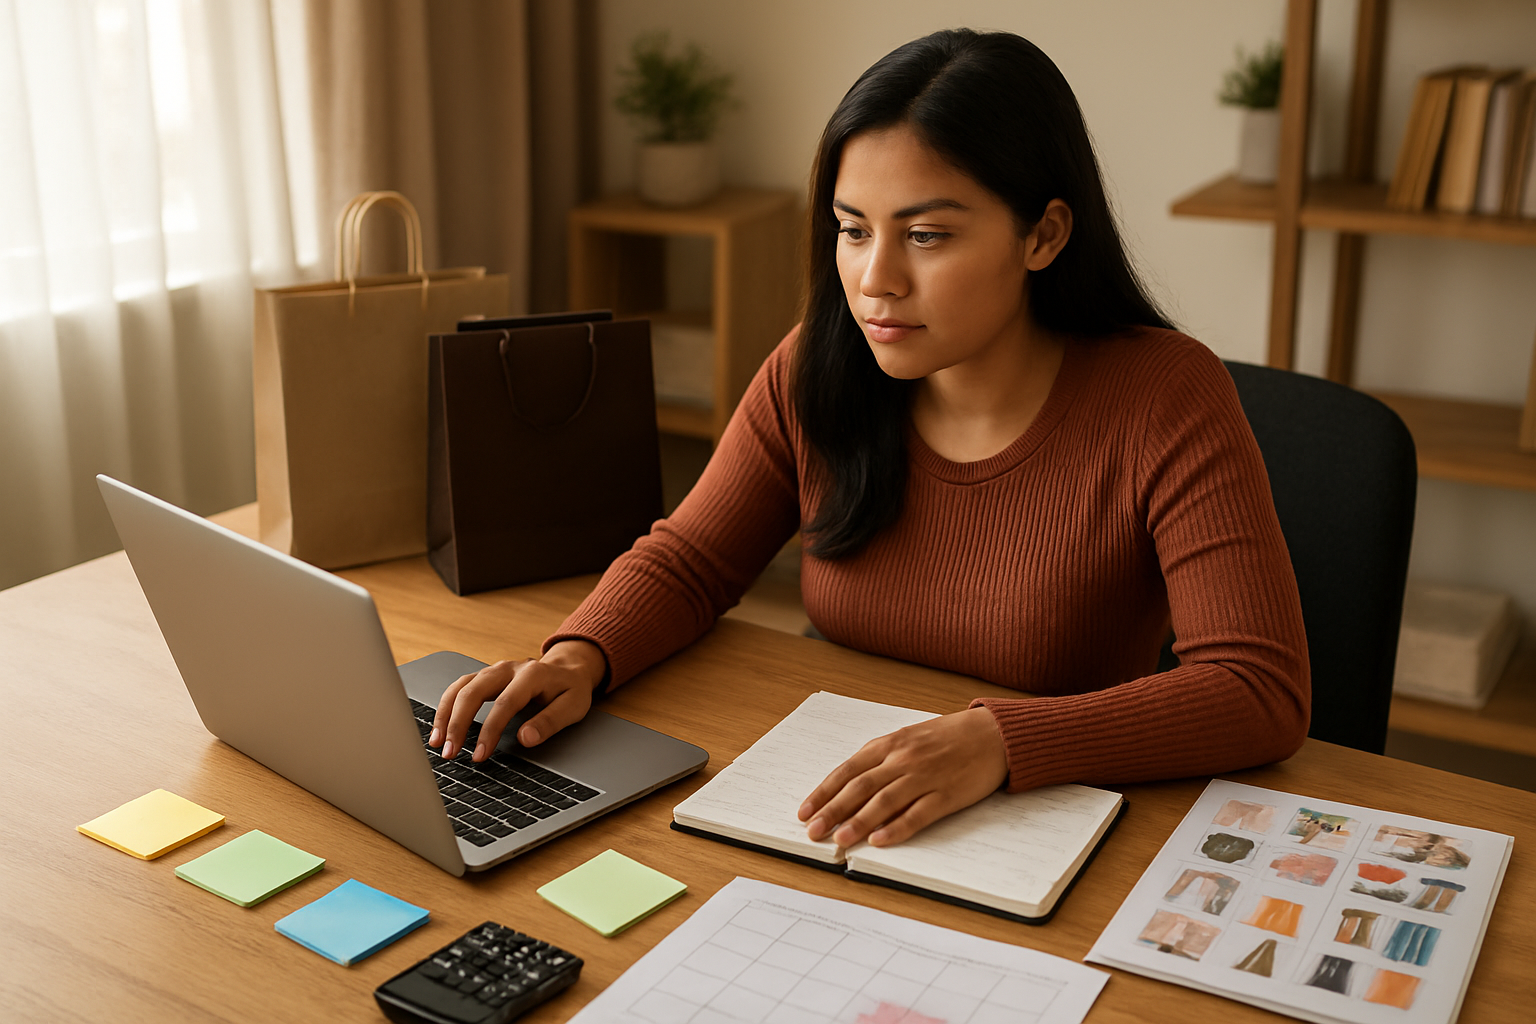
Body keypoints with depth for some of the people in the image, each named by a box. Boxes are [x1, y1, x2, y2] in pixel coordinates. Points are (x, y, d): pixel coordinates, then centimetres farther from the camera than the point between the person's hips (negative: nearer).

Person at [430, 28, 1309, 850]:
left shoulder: (1167, 402, -18)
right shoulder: (816, 372, -4)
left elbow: (1265, 692, -23)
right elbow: (688, 561, 6)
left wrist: (999, 741, -36)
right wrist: (577, 658, -16)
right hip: (834, 830, 4)